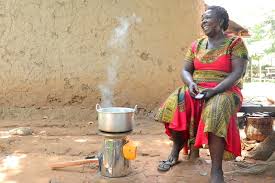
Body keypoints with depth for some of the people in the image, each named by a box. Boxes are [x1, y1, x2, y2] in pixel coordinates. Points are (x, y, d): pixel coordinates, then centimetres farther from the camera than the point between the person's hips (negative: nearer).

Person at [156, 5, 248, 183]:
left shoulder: (235, 43, -1)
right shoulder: (196, 45, 12)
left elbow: (238, 72, -11)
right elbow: (185, 70, 9)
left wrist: (215, 90, -26)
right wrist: (191, 84, -15)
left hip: (225, 91, -4)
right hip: (197, 90, 4)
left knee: (215, 112, -38)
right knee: (175, 103, -25)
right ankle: (175, 152, -7)